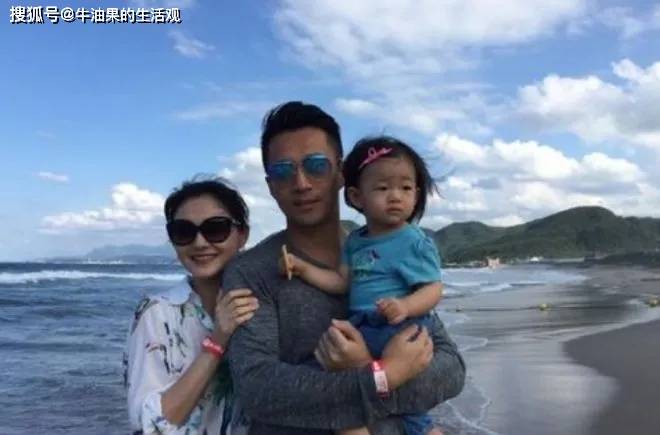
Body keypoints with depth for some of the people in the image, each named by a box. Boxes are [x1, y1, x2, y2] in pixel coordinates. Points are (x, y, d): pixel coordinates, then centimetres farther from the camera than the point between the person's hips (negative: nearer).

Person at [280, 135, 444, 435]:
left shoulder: (416, 243, -9)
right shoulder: (355, 241, 11)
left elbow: (433, 289, -11)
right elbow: (341, 282, 11)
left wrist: (406, 306, -30)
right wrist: (303, 268, 3)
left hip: (401, 333, -7)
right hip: (362, 331, 7)